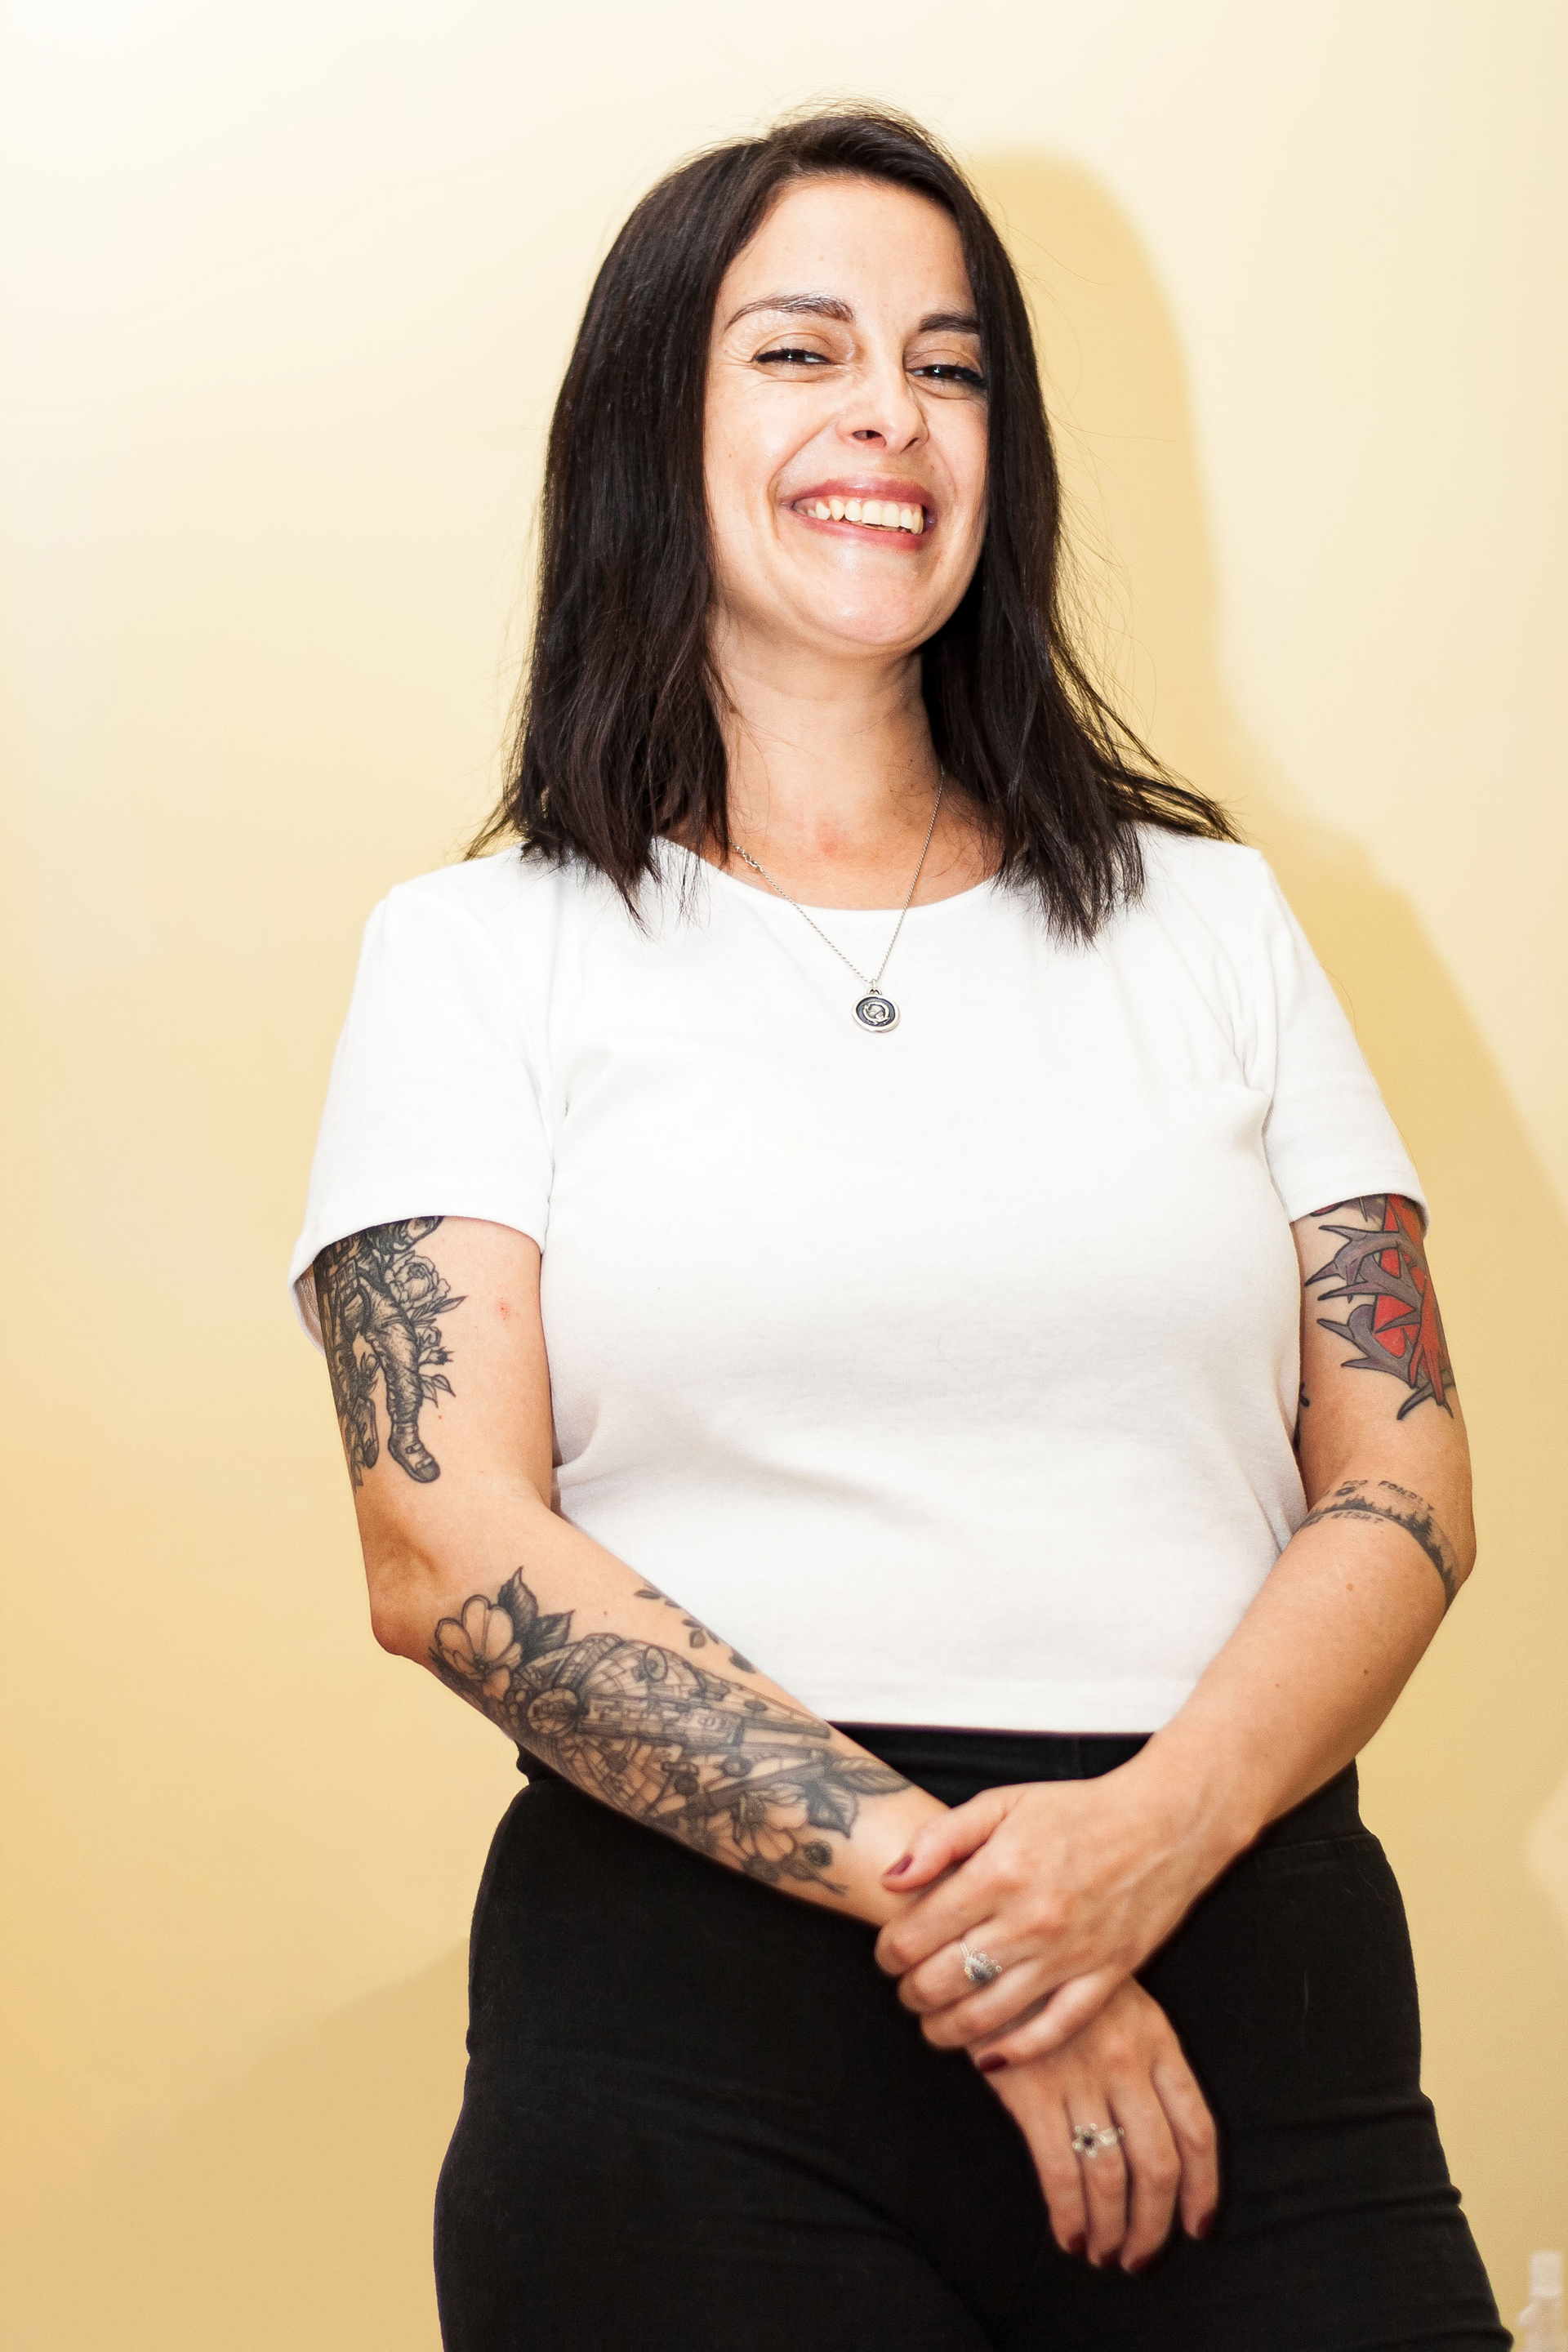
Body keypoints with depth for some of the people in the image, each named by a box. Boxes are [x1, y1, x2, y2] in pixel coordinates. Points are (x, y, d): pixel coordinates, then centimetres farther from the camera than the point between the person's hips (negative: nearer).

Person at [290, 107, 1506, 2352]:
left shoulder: (1208, 916, 14)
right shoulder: (482, 950, 7)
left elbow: (1406, 1489, 7)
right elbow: (450, 1551, -4)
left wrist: (1143, 1840, -12)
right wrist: (924, 1878, -15)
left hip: (1242, 1975, 2)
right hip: (697, 2034, -2)